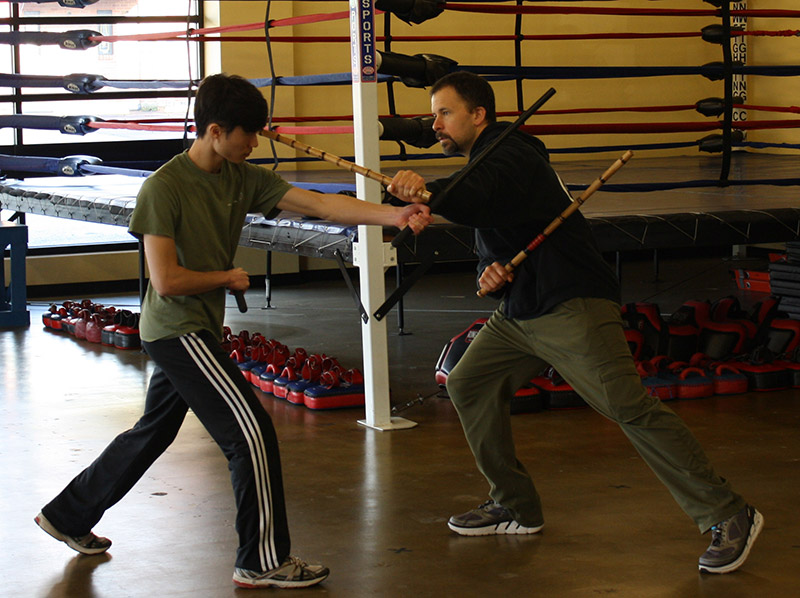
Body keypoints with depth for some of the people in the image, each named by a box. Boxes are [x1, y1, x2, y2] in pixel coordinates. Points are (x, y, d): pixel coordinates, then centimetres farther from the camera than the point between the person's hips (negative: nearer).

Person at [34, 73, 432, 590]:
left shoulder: (243, 179, 2)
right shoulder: (164, 187, -19)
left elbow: (318, 203, -8)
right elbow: (167, 281, -23)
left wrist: (393, 215, -19)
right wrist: (229, 278, -10)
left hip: (196, 331, 9)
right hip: (178, 329, -9)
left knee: (154, 432, 22)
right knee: (252, 433, -11)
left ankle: (69, 515, 39)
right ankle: (264, 561, -1)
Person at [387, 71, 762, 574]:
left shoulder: (511, 155, -13)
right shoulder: (483, 165, 18)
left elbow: (483, 201, -35)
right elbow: (492, 244, 19)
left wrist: (428, 191, -51)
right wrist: (489, 272, -4)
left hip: (572, 307, -10)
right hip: (520, 314, 10)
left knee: (630, 407, -17)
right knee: (468, 384, 10)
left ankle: (729, 517, -15)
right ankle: (516, 508, 20)